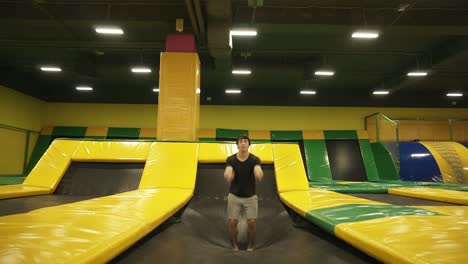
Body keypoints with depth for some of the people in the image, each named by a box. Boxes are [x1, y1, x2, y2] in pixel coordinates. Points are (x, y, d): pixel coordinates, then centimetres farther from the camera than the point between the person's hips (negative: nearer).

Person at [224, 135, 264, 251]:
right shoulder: (230, 159, -10)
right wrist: (228, 176, -53)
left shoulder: (255, 159, -12)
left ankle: (250, 246, 19)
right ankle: (235, 246, 23)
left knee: (252, 223, -5)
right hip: (234, 196, 0)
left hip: (250, 197, 0)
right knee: (232, 223, 0)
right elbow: (227, 176, -27)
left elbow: (259, 176, -30)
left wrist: (259, 174, -56)